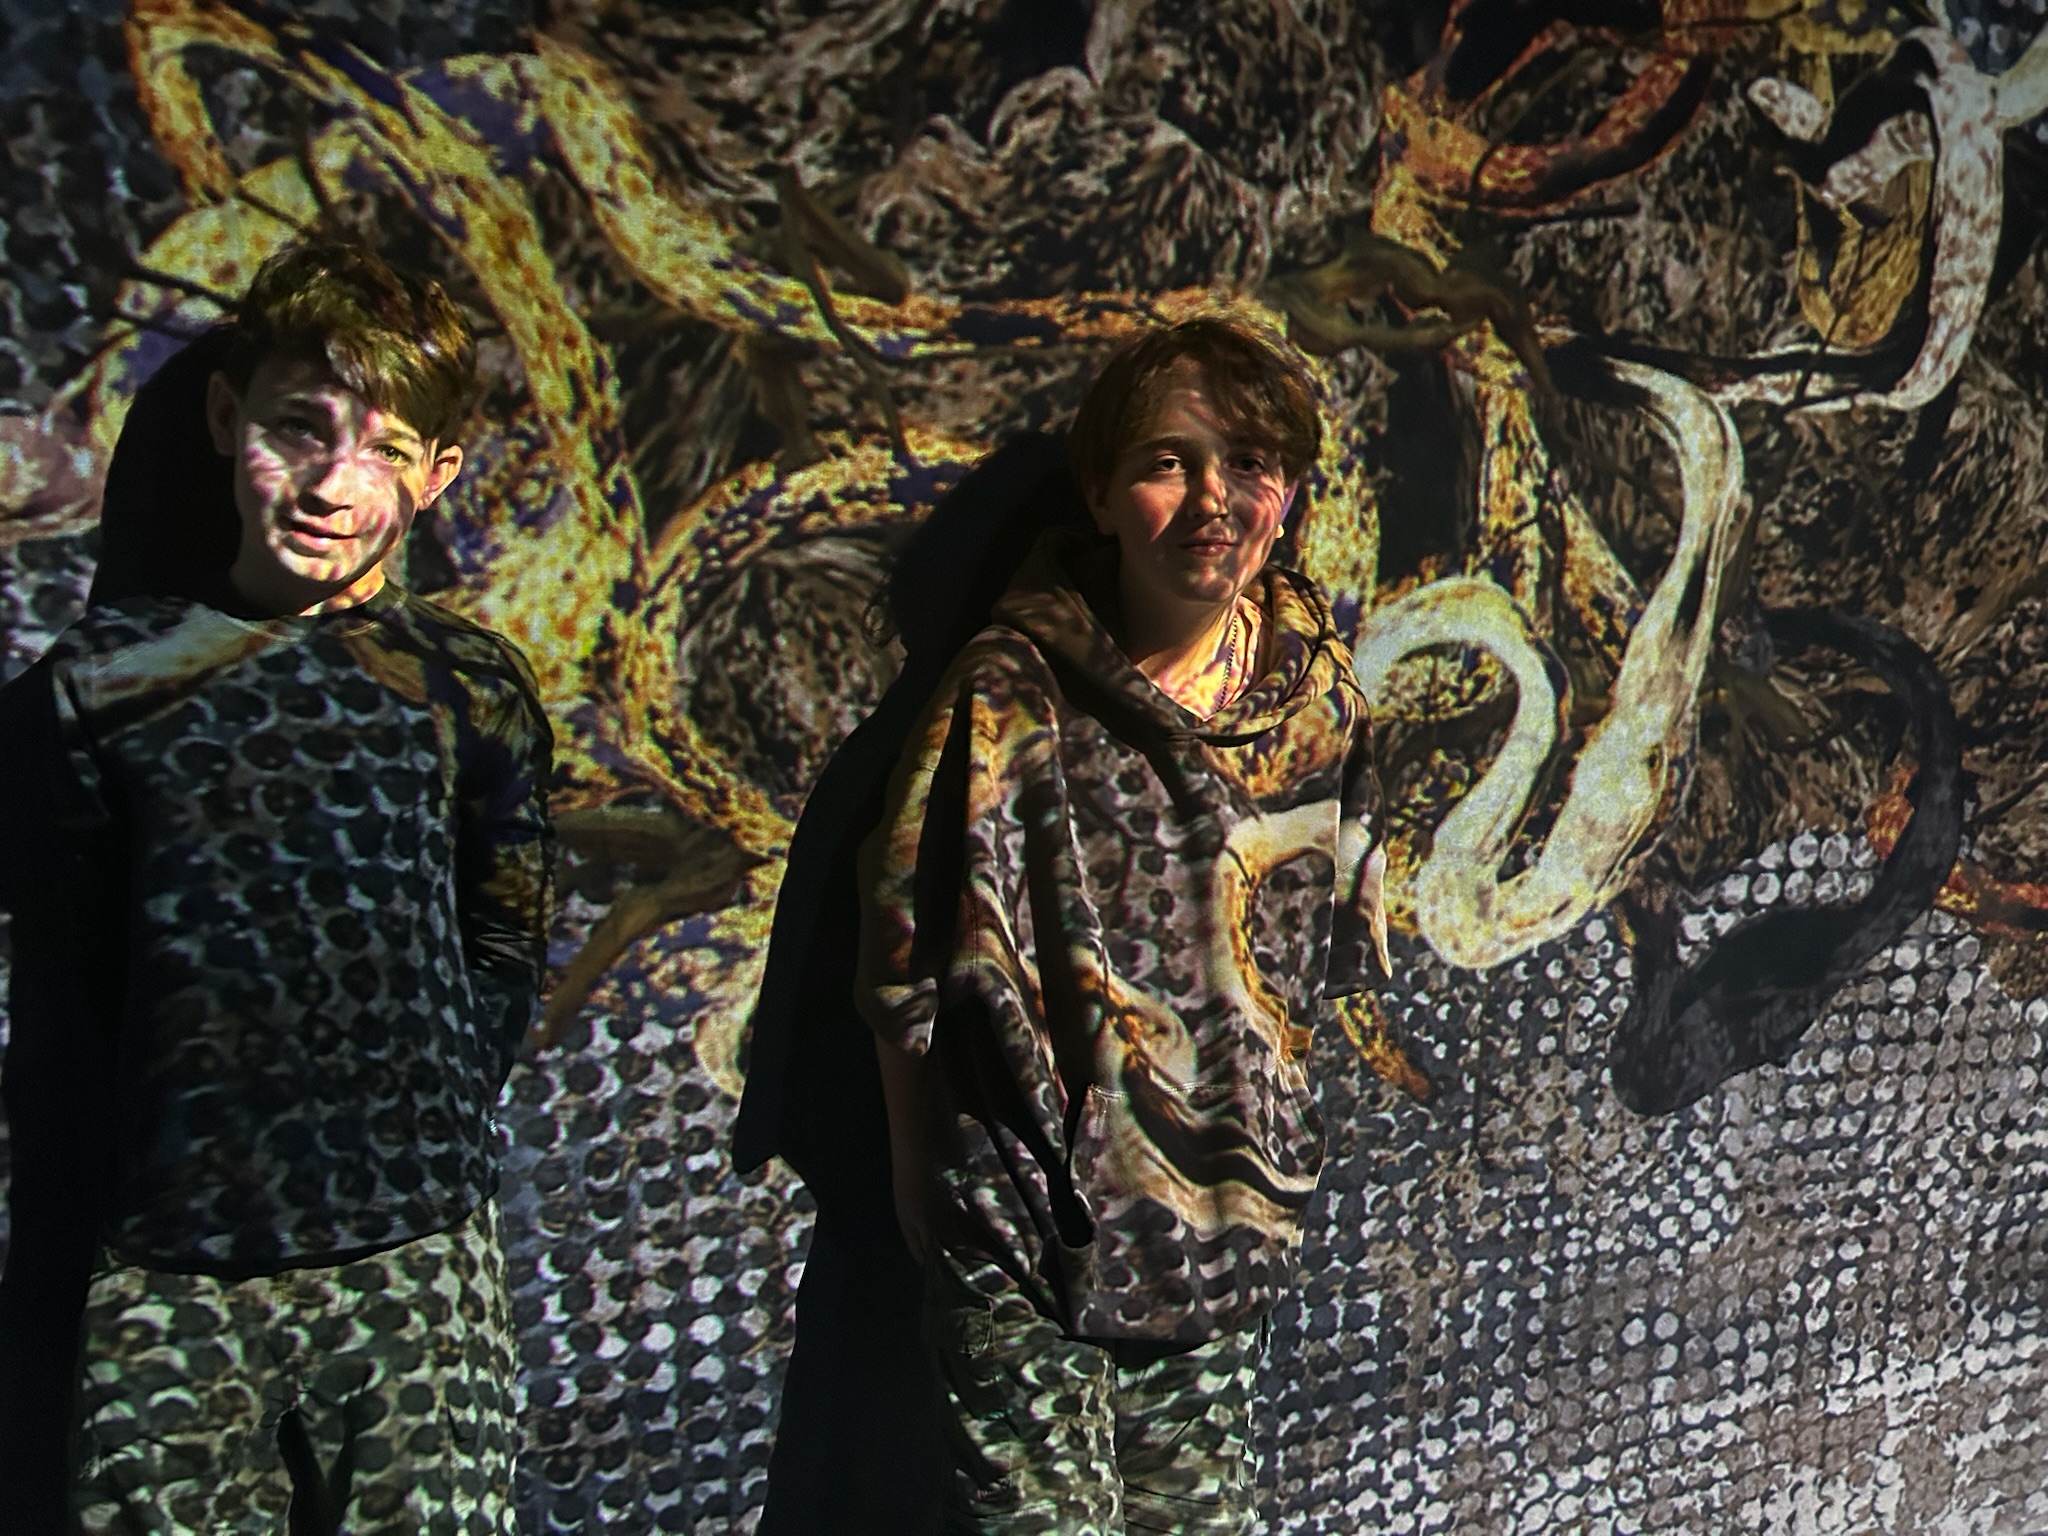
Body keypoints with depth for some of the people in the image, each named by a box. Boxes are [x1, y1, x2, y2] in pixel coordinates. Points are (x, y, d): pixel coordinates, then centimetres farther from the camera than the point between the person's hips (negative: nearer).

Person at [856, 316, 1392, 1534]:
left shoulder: (1320, 697, 0)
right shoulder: (1013, 697, -15)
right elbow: (910, 957, -9)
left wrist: (1270, 1145, 12)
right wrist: (924, 1169, -4)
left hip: (1226, 1227, 5)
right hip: (1025, 1240, -4)